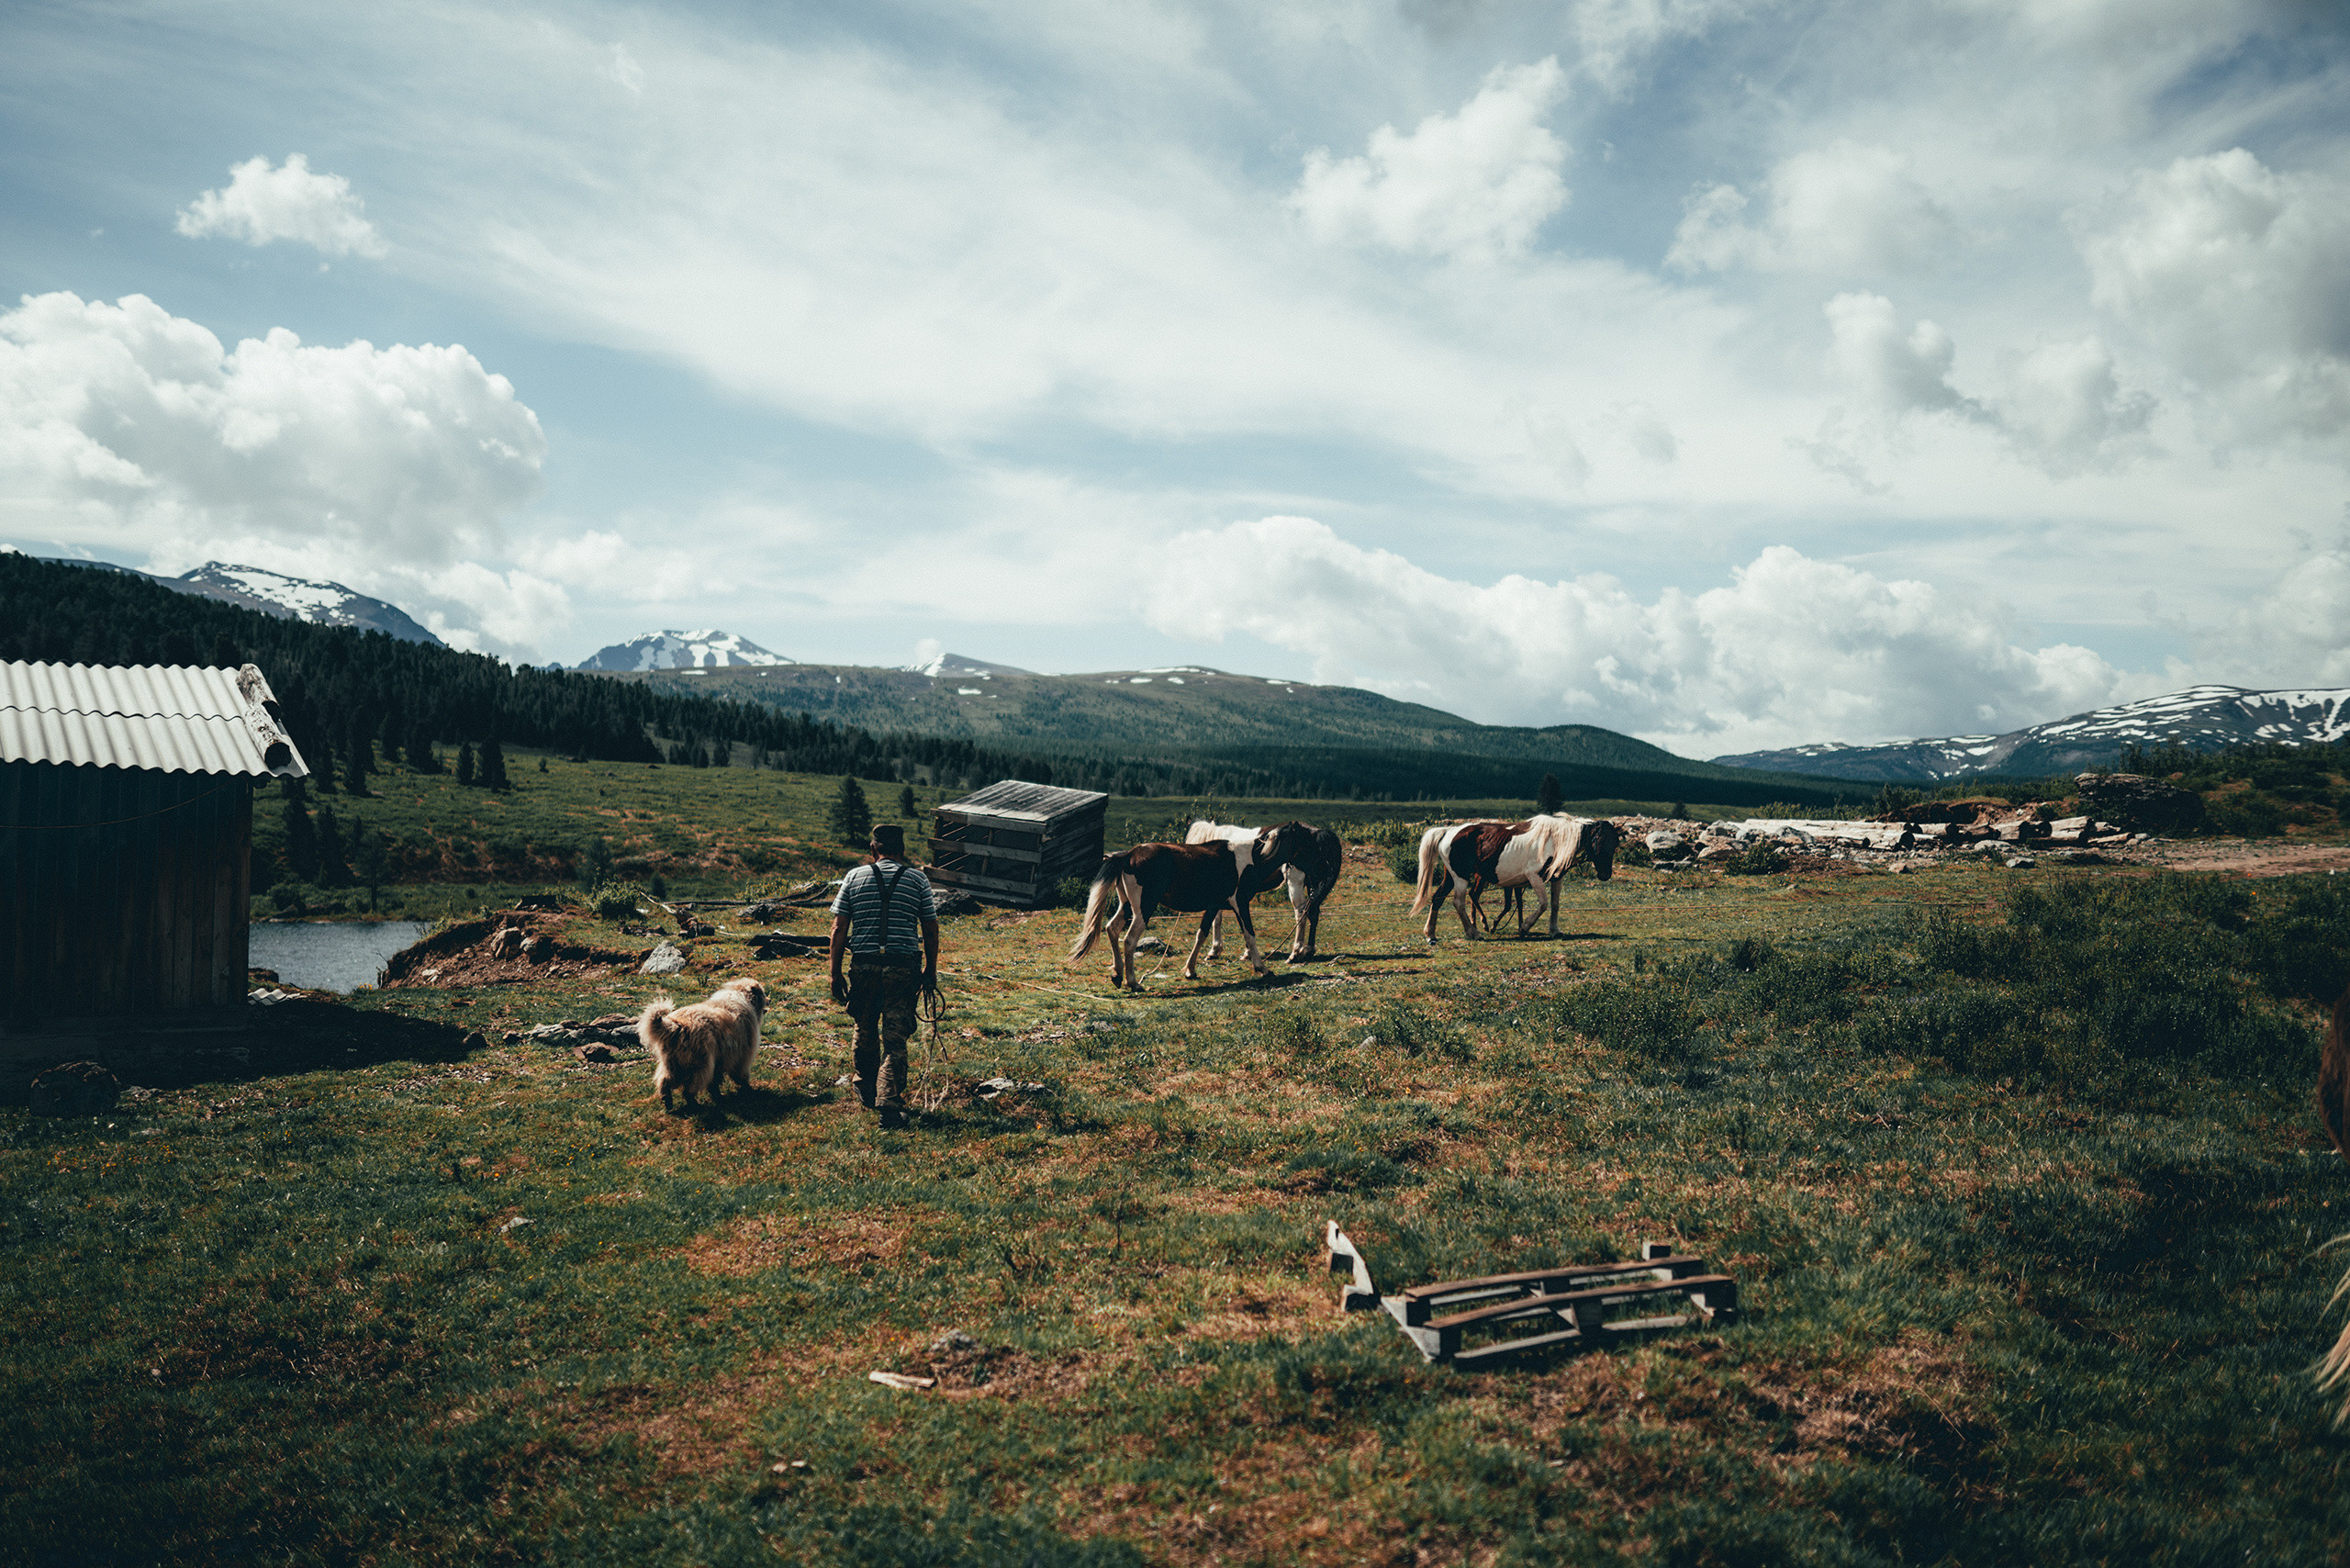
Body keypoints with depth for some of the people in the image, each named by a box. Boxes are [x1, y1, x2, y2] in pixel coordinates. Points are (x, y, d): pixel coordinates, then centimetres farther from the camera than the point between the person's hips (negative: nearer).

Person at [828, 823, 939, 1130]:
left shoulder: (854, 877, 6)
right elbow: (931, 930, 6)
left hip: (863, 965, 1)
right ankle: (889, 1104, -9)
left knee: (865, 1030, 20)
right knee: (895, 1038, 1)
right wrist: (931, 970, 16)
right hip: (903, 966, -1)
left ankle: (866, 1091, 38)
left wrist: (835, 973, 7)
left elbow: (839, 929, 3)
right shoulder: (917, 880, 5)